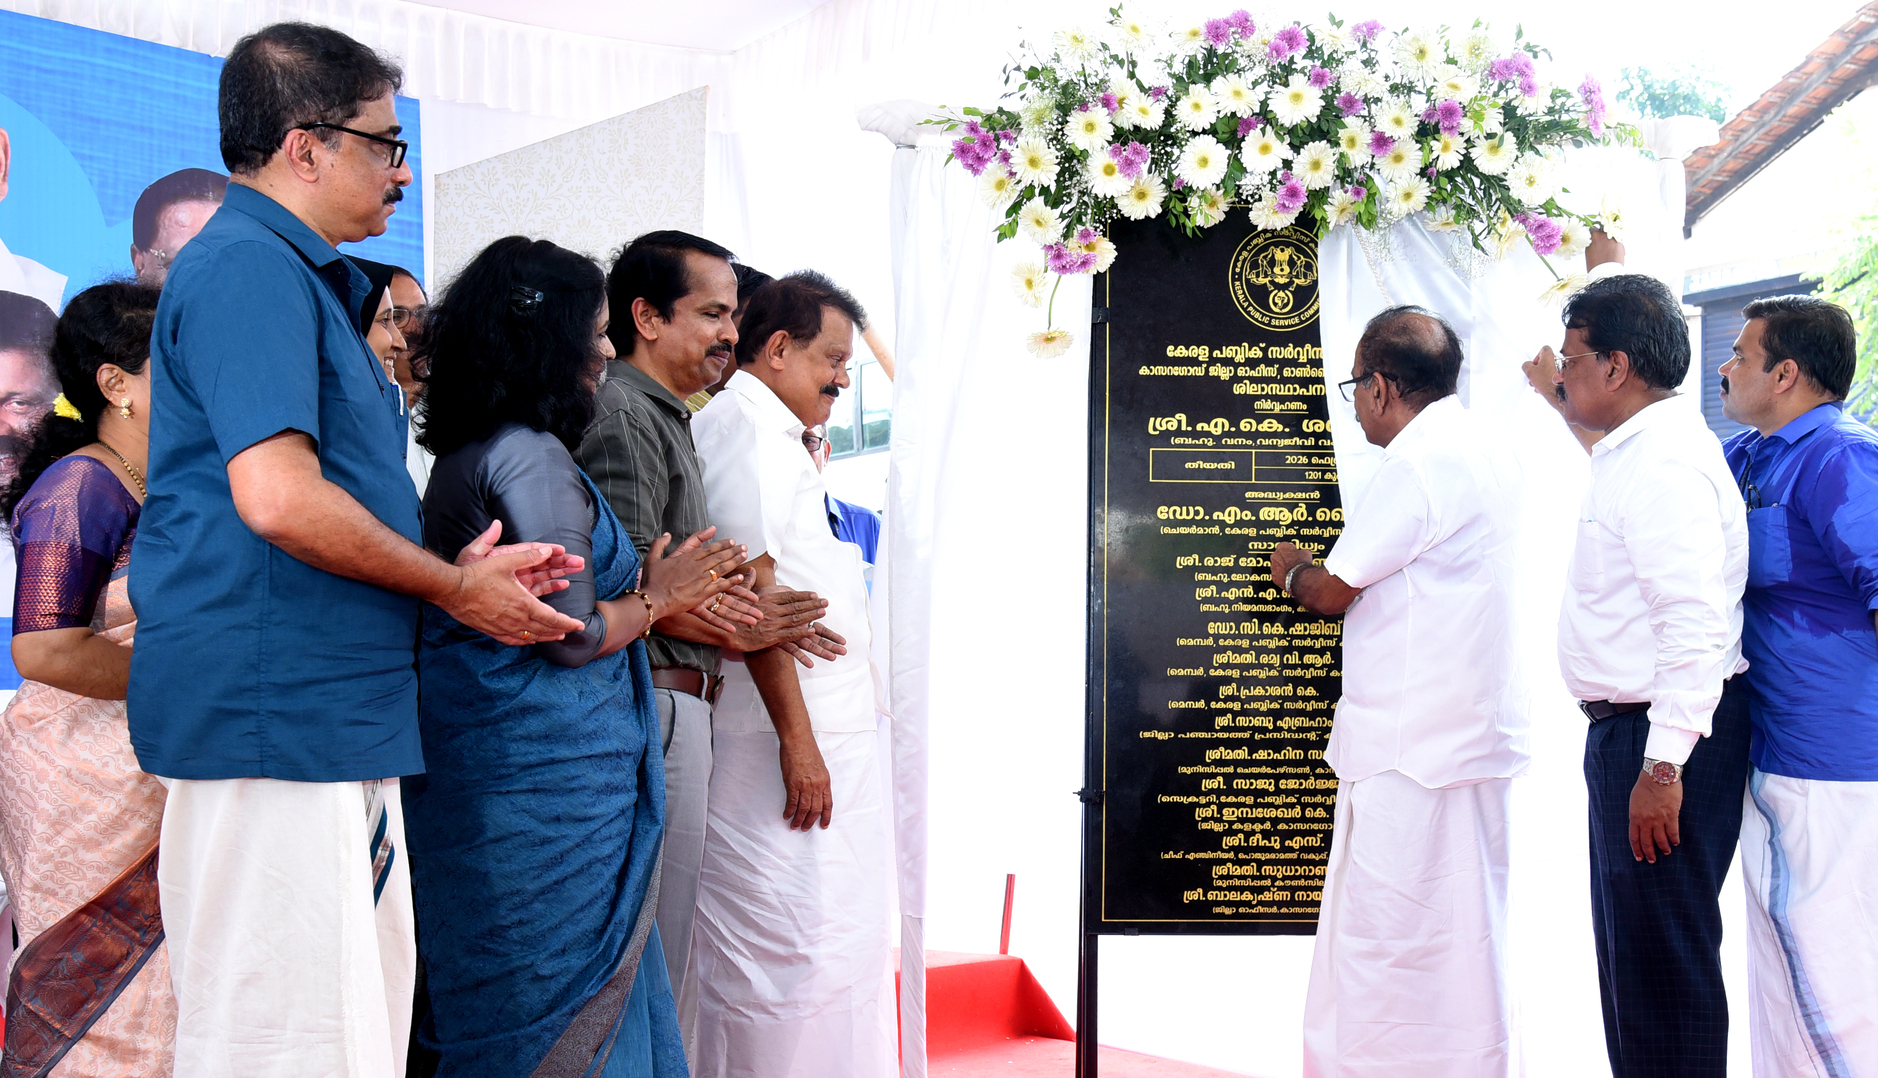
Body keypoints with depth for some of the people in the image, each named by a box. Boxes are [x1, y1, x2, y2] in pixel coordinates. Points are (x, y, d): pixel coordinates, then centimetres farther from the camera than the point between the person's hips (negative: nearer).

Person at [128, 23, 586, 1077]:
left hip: (333, 714, 11)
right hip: (273, 712, -11)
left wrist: (456, 573, 11)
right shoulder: (250, 269, -12)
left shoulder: (301, 277, 22)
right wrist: (455, 586, -9)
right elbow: (278, 496, -23)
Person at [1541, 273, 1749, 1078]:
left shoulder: (1664, 463, -19)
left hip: (1665, 736, -11)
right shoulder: (1637, 451, 13)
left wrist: (1663, 765, -27)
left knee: (1661, 955, -3)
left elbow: (1697, 624, -27)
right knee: (1631, 945, 19)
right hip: (1631, 730, 11)